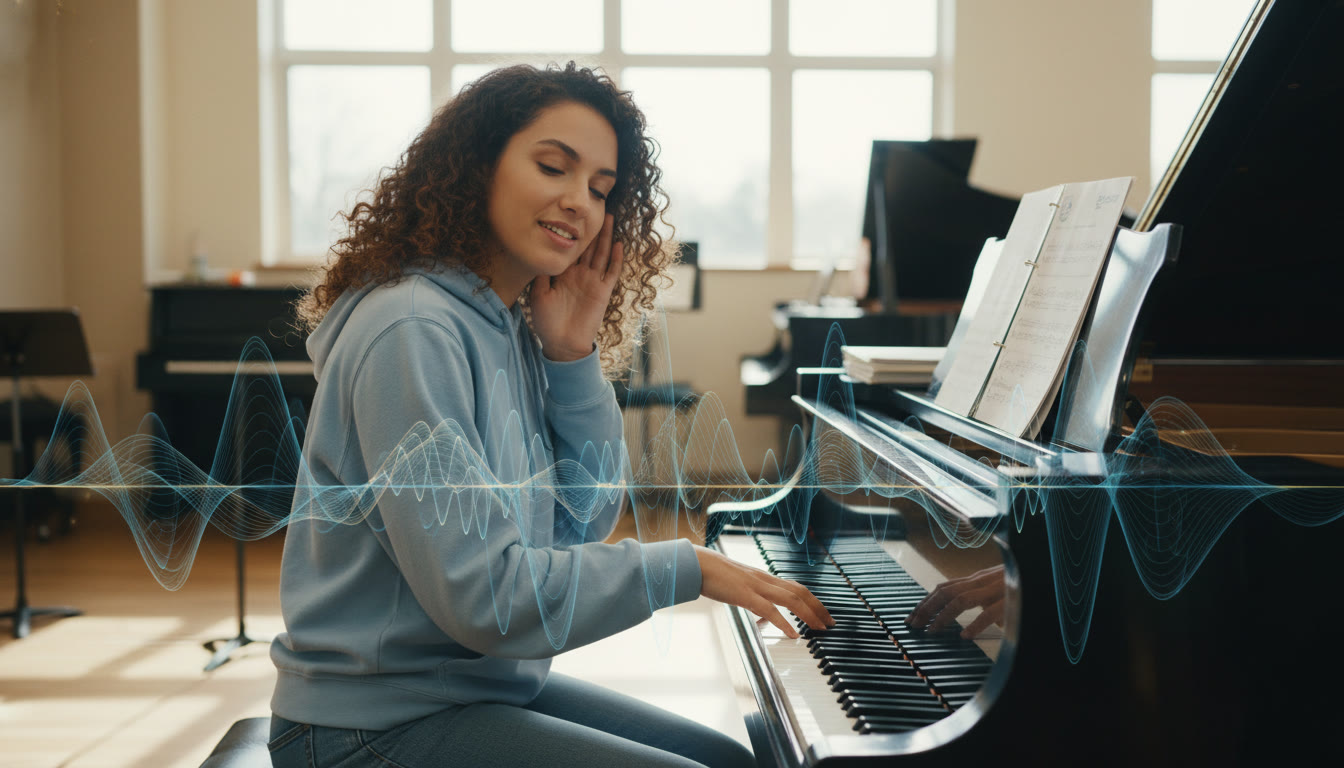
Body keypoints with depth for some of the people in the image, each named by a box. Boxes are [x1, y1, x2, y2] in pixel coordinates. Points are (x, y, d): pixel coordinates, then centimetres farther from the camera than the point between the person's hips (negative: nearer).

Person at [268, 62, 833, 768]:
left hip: (485, 683, 9)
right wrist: (686, 569, -17)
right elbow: (482, 595, -26)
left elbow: (581, 526, 6)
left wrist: (574, 359, -4)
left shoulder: (515, 332, 7)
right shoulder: (411, 332, -21)